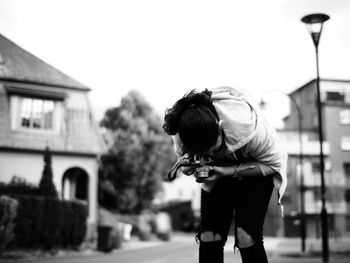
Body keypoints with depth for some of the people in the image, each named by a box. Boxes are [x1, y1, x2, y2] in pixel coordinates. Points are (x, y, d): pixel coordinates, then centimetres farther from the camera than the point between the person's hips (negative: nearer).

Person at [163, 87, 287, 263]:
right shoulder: (181, 130, -27)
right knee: (208, 237, -8)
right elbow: (183, 154, -2)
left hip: (257, 170, -3)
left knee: (246, 237, -18)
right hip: (219, 171, 4)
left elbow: (274, 163, -22)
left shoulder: (246, 126, -39)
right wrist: (186, 166, -28)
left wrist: (228, 171, -32)